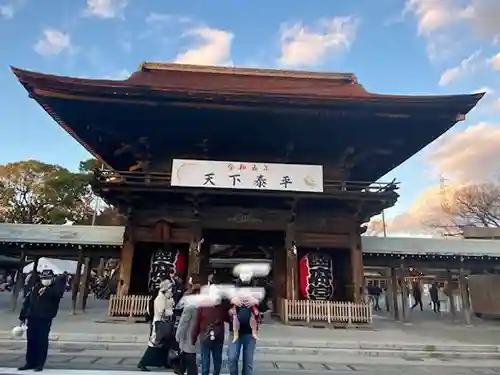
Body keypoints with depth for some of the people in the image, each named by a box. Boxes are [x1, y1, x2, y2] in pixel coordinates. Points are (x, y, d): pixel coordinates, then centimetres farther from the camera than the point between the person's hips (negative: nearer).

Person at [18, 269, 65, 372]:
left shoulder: (56, 287, -1)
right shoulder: (35, 287, 9)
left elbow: (59, 293, -25)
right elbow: (27, 301, 12)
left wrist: (47, 290, -33)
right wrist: (22, 316, 11)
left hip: (45, 319, -4)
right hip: (32, 318, 4)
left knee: (42, 341, 0)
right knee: (31, 341, 11)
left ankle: (40, 364, 11)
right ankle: (30, 362, 24)